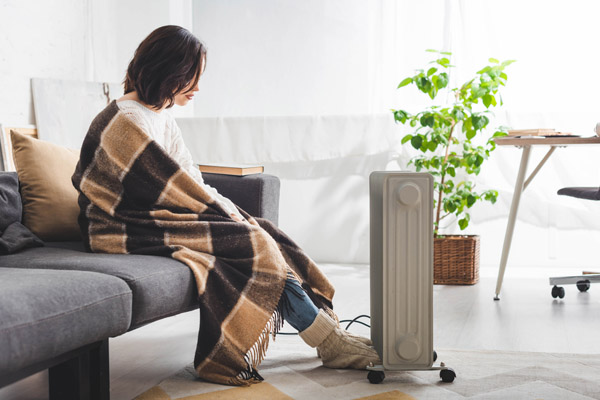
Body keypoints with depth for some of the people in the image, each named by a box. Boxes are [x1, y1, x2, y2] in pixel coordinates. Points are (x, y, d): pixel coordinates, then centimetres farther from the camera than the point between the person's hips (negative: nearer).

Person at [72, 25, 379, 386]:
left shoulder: (160, 115, 13)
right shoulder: (129, 121, -18)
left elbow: (190, 181, 11)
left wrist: (235, 214, -3)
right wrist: (236, 218, -11)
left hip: (160, 217, 9)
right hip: (131, 231, -9)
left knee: (264, 235, -6)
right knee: (254, 242, -17)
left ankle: (330, 329, -4)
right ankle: (331, 343, -9)